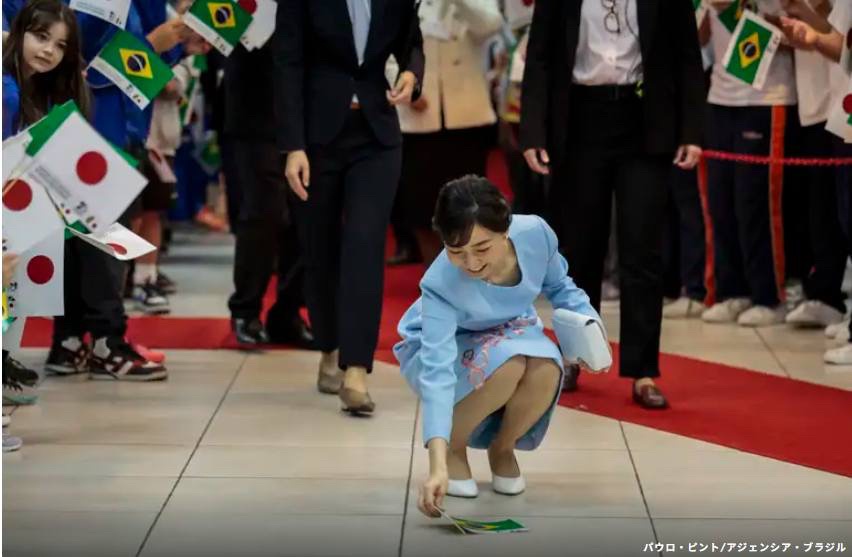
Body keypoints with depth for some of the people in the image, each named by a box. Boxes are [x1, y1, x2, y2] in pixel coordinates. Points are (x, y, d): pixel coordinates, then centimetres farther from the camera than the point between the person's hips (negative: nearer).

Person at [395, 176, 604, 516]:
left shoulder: (535, 233, -28)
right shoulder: (440, 285, -37)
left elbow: (558, 286, -3)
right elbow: (438, 371, -43)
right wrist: (437, 465, -52)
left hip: (511, 333, 3)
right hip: (446, 347, -3)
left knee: (546, 368, -32)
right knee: (508, 363, -37)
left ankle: (502, 448, 0)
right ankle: (454, 448, -8)